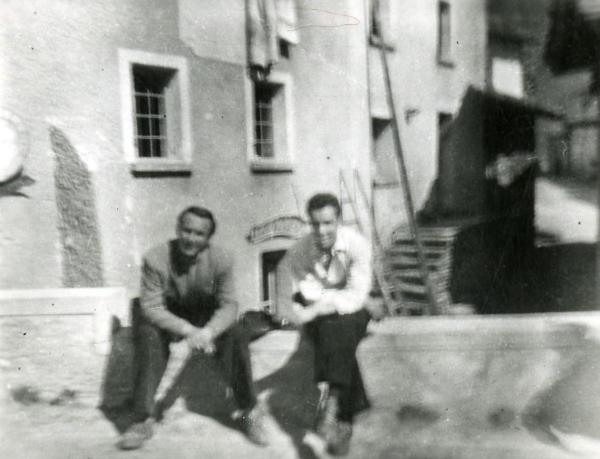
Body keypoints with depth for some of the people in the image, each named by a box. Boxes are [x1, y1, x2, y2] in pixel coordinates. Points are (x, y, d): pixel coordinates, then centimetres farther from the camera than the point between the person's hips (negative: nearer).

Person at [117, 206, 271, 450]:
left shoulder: (221, 260, -22)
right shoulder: (155, 258, -25)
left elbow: (228, 305, -20)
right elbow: (151, 307, -24)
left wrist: (207, 332, -41)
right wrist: (188, 330, -39)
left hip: (208, 318, 1)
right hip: (167, 318, 0)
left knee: (236, 335, -26)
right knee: (148, 335, -31)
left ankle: (251, 411, -8)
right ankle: (143, 420, -18)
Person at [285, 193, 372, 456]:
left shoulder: (357, 244, -18)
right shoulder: (297, 253, -13)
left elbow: (357, 296, -24)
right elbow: (312, 296, -18)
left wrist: (311, 312, -34)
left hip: (351, 314, -1)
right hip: (319, 319, 1)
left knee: (339, 327, -34)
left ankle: (332, 406, -37)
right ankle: (345, 418, -22)